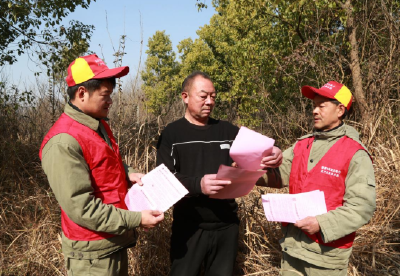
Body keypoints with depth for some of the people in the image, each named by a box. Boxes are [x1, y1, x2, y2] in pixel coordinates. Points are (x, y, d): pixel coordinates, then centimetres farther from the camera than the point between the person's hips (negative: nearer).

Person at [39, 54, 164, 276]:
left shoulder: (100, 125, 6)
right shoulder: (63, 143, -24)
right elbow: (81, 207, -25)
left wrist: (128, 173, 1)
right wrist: (136, 220, -22)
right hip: (93, 251, -8)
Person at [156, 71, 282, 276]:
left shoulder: (228, 131, 8)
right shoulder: (172, 134, -2)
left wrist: (271, 157, -13)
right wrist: (197, 184, -29)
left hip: (227, 225, 3)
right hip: (189, 226, -3)